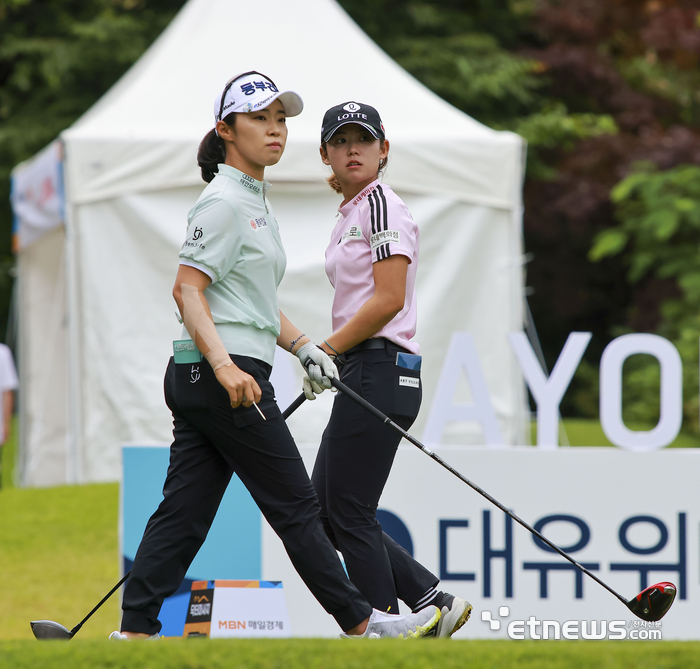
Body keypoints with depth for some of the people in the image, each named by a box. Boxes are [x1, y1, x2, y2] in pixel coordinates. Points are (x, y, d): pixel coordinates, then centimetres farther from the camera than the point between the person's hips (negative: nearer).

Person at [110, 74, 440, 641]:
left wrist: (303, 346, 17)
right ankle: (361, 625, 3)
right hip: (224, 378, -10)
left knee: (183, 513, 4)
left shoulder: (255, 200, 20)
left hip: (197, 379, 10)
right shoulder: (225, 201, -11)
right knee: (295, 507, -3)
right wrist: (225, 367, -27)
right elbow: (188, 290, -18)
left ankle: (134, 632, 0)